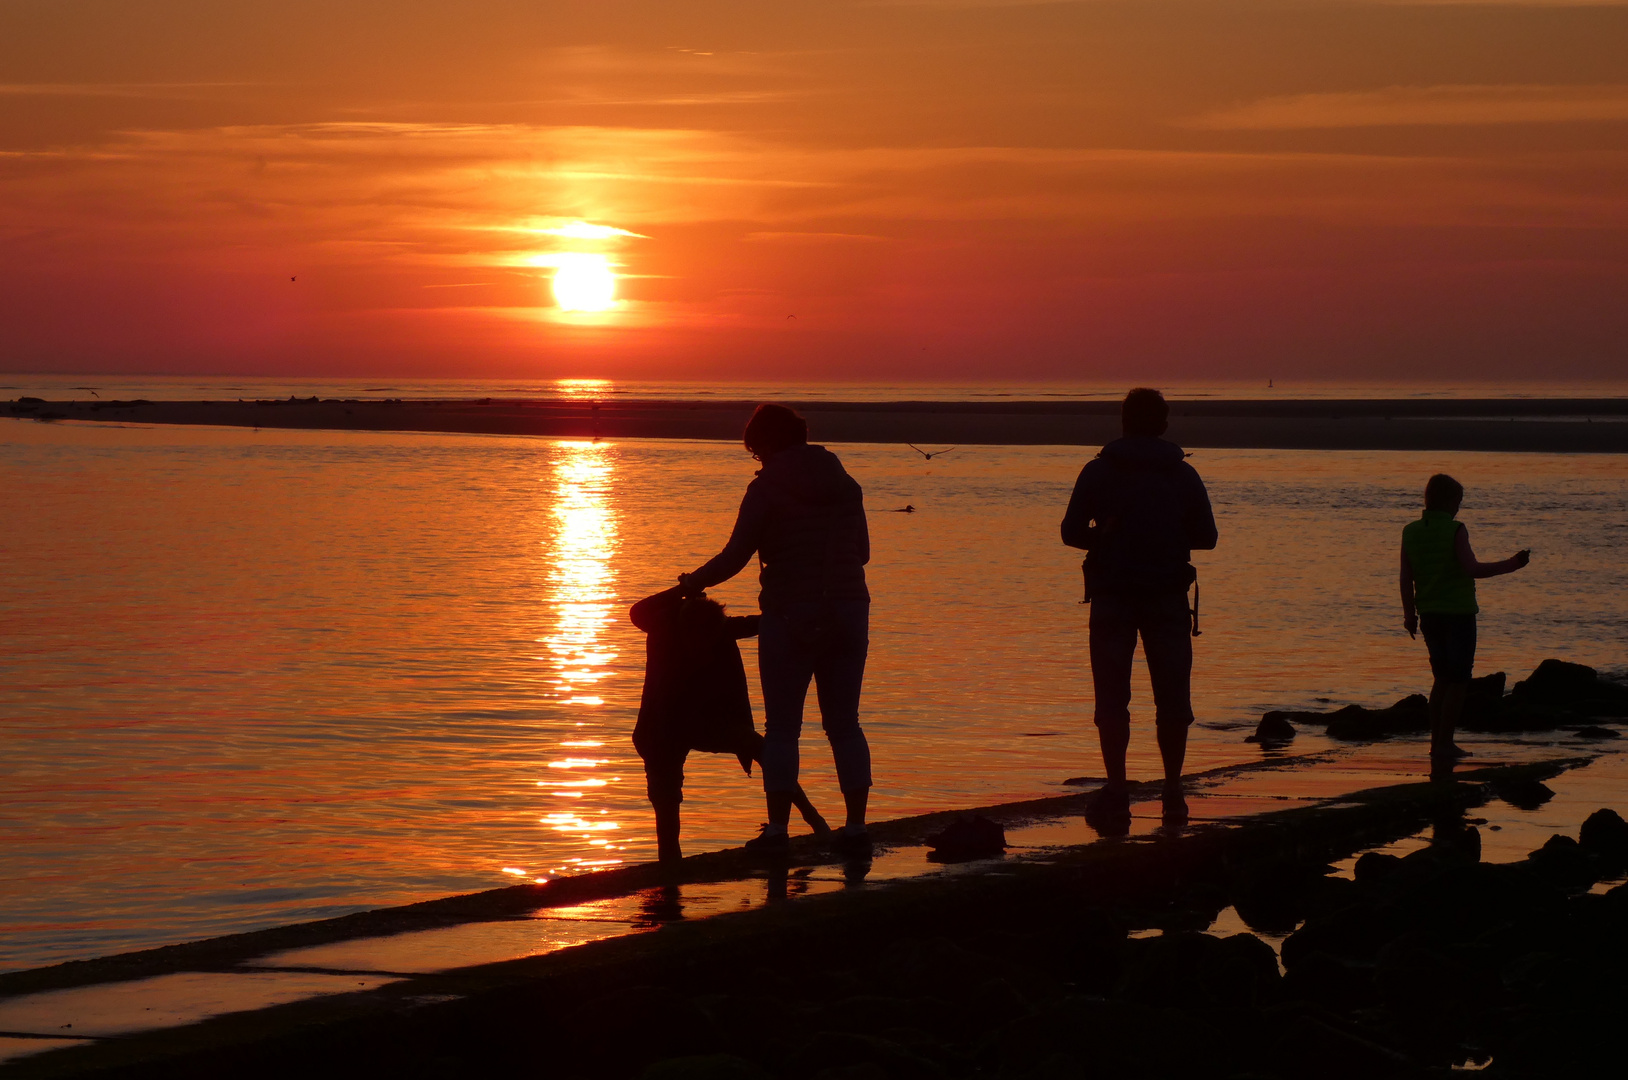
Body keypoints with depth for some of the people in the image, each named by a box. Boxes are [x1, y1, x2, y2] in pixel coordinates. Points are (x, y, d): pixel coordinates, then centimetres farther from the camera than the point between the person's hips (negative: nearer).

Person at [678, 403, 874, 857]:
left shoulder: (767, 489, -7)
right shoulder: (845, 484, 9)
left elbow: (735, 557, -8)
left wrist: (692, 583, 8)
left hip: (791, 619, -5)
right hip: (848, 616, 5)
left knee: (781, 727, 2)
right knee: (844, 724, 10)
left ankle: (777, 829, -1)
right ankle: (856, 827, 7)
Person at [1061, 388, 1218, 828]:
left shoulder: (1099, 471, -2)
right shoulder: (1182, 474, 2)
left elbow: (1072, 532, -5)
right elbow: (1206, 536, 4)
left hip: (1112, 597, -1)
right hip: (1168, 597, 1)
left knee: (1112, 698, 1)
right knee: (1172, 698, 9)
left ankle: (1117, 795, -6)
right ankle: (1173, 795, 10)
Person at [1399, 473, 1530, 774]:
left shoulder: (1410, 532, 4)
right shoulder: (1455, 530, -13)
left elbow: (1406, 578, 8)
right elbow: (1472, 568, -21)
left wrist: (1409, 614, 18)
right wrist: (1510, 565, -15)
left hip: (1429, 614, 6)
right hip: (1458, 613, -6)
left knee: (1443, 678, 17)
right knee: (1458, 681, 1)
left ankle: (1437, 742, 16)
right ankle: (1444, 745, -3)